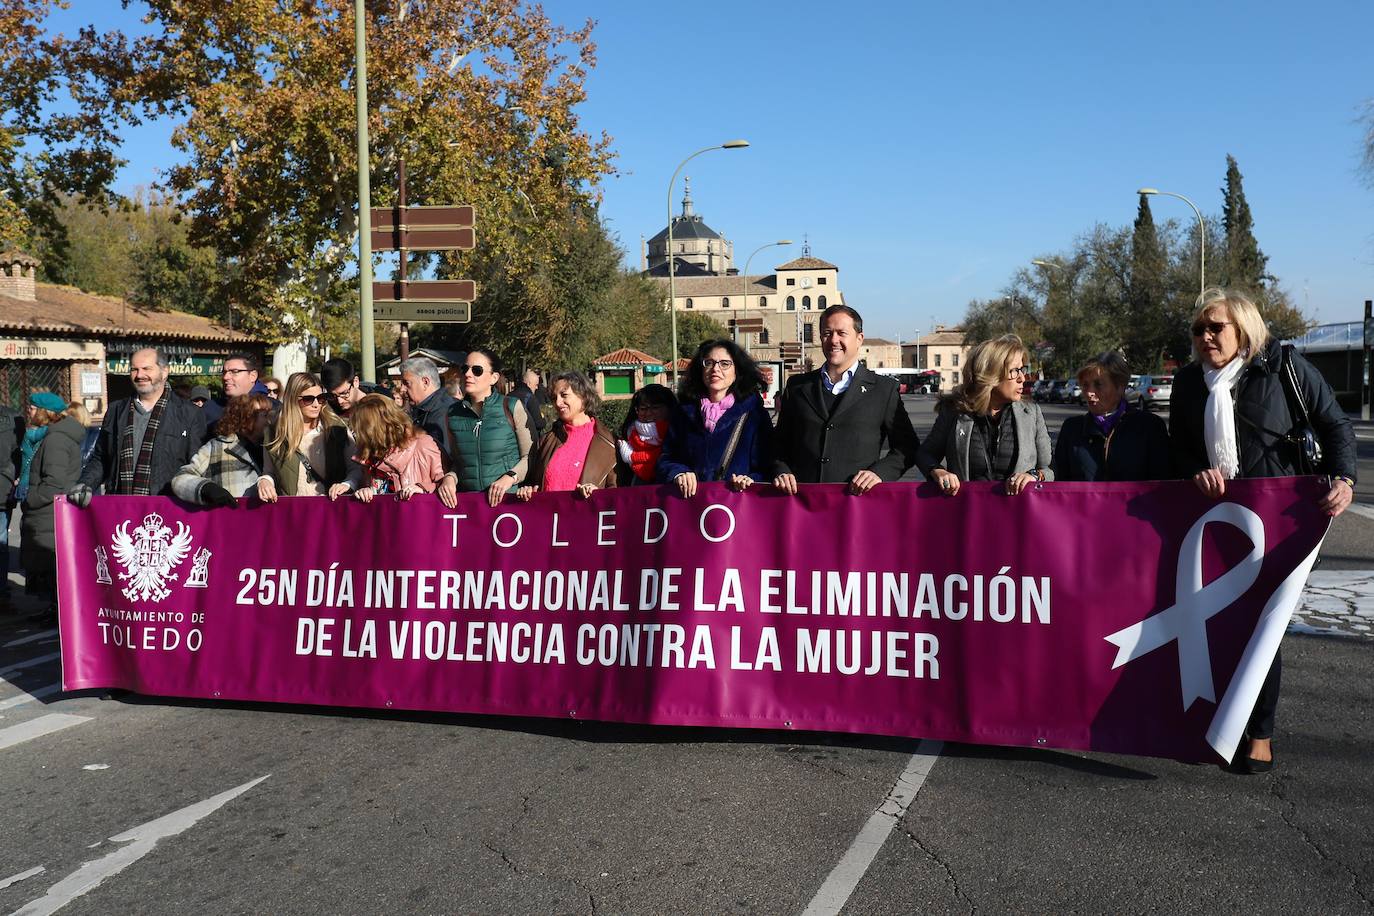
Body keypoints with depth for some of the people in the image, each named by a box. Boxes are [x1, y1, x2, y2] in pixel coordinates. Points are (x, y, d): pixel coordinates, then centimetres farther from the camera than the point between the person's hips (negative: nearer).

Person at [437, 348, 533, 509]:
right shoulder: (454, 413, 11)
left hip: (507, 497, -3)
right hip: (466, 500, 4)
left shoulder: (511, 407, 0)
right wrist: (449, 477, 2)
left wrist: (510, 477, -13)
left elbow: (529, 456, 2)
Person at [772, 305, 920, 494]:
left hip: (857, 499, -2)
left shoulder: (884, 389, 11)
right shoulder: (797, 386, 19)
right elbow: (779, 442, 22)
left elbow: (907, 446, 11)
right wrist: (781, 472, 4)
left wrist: (879, 472, -5)